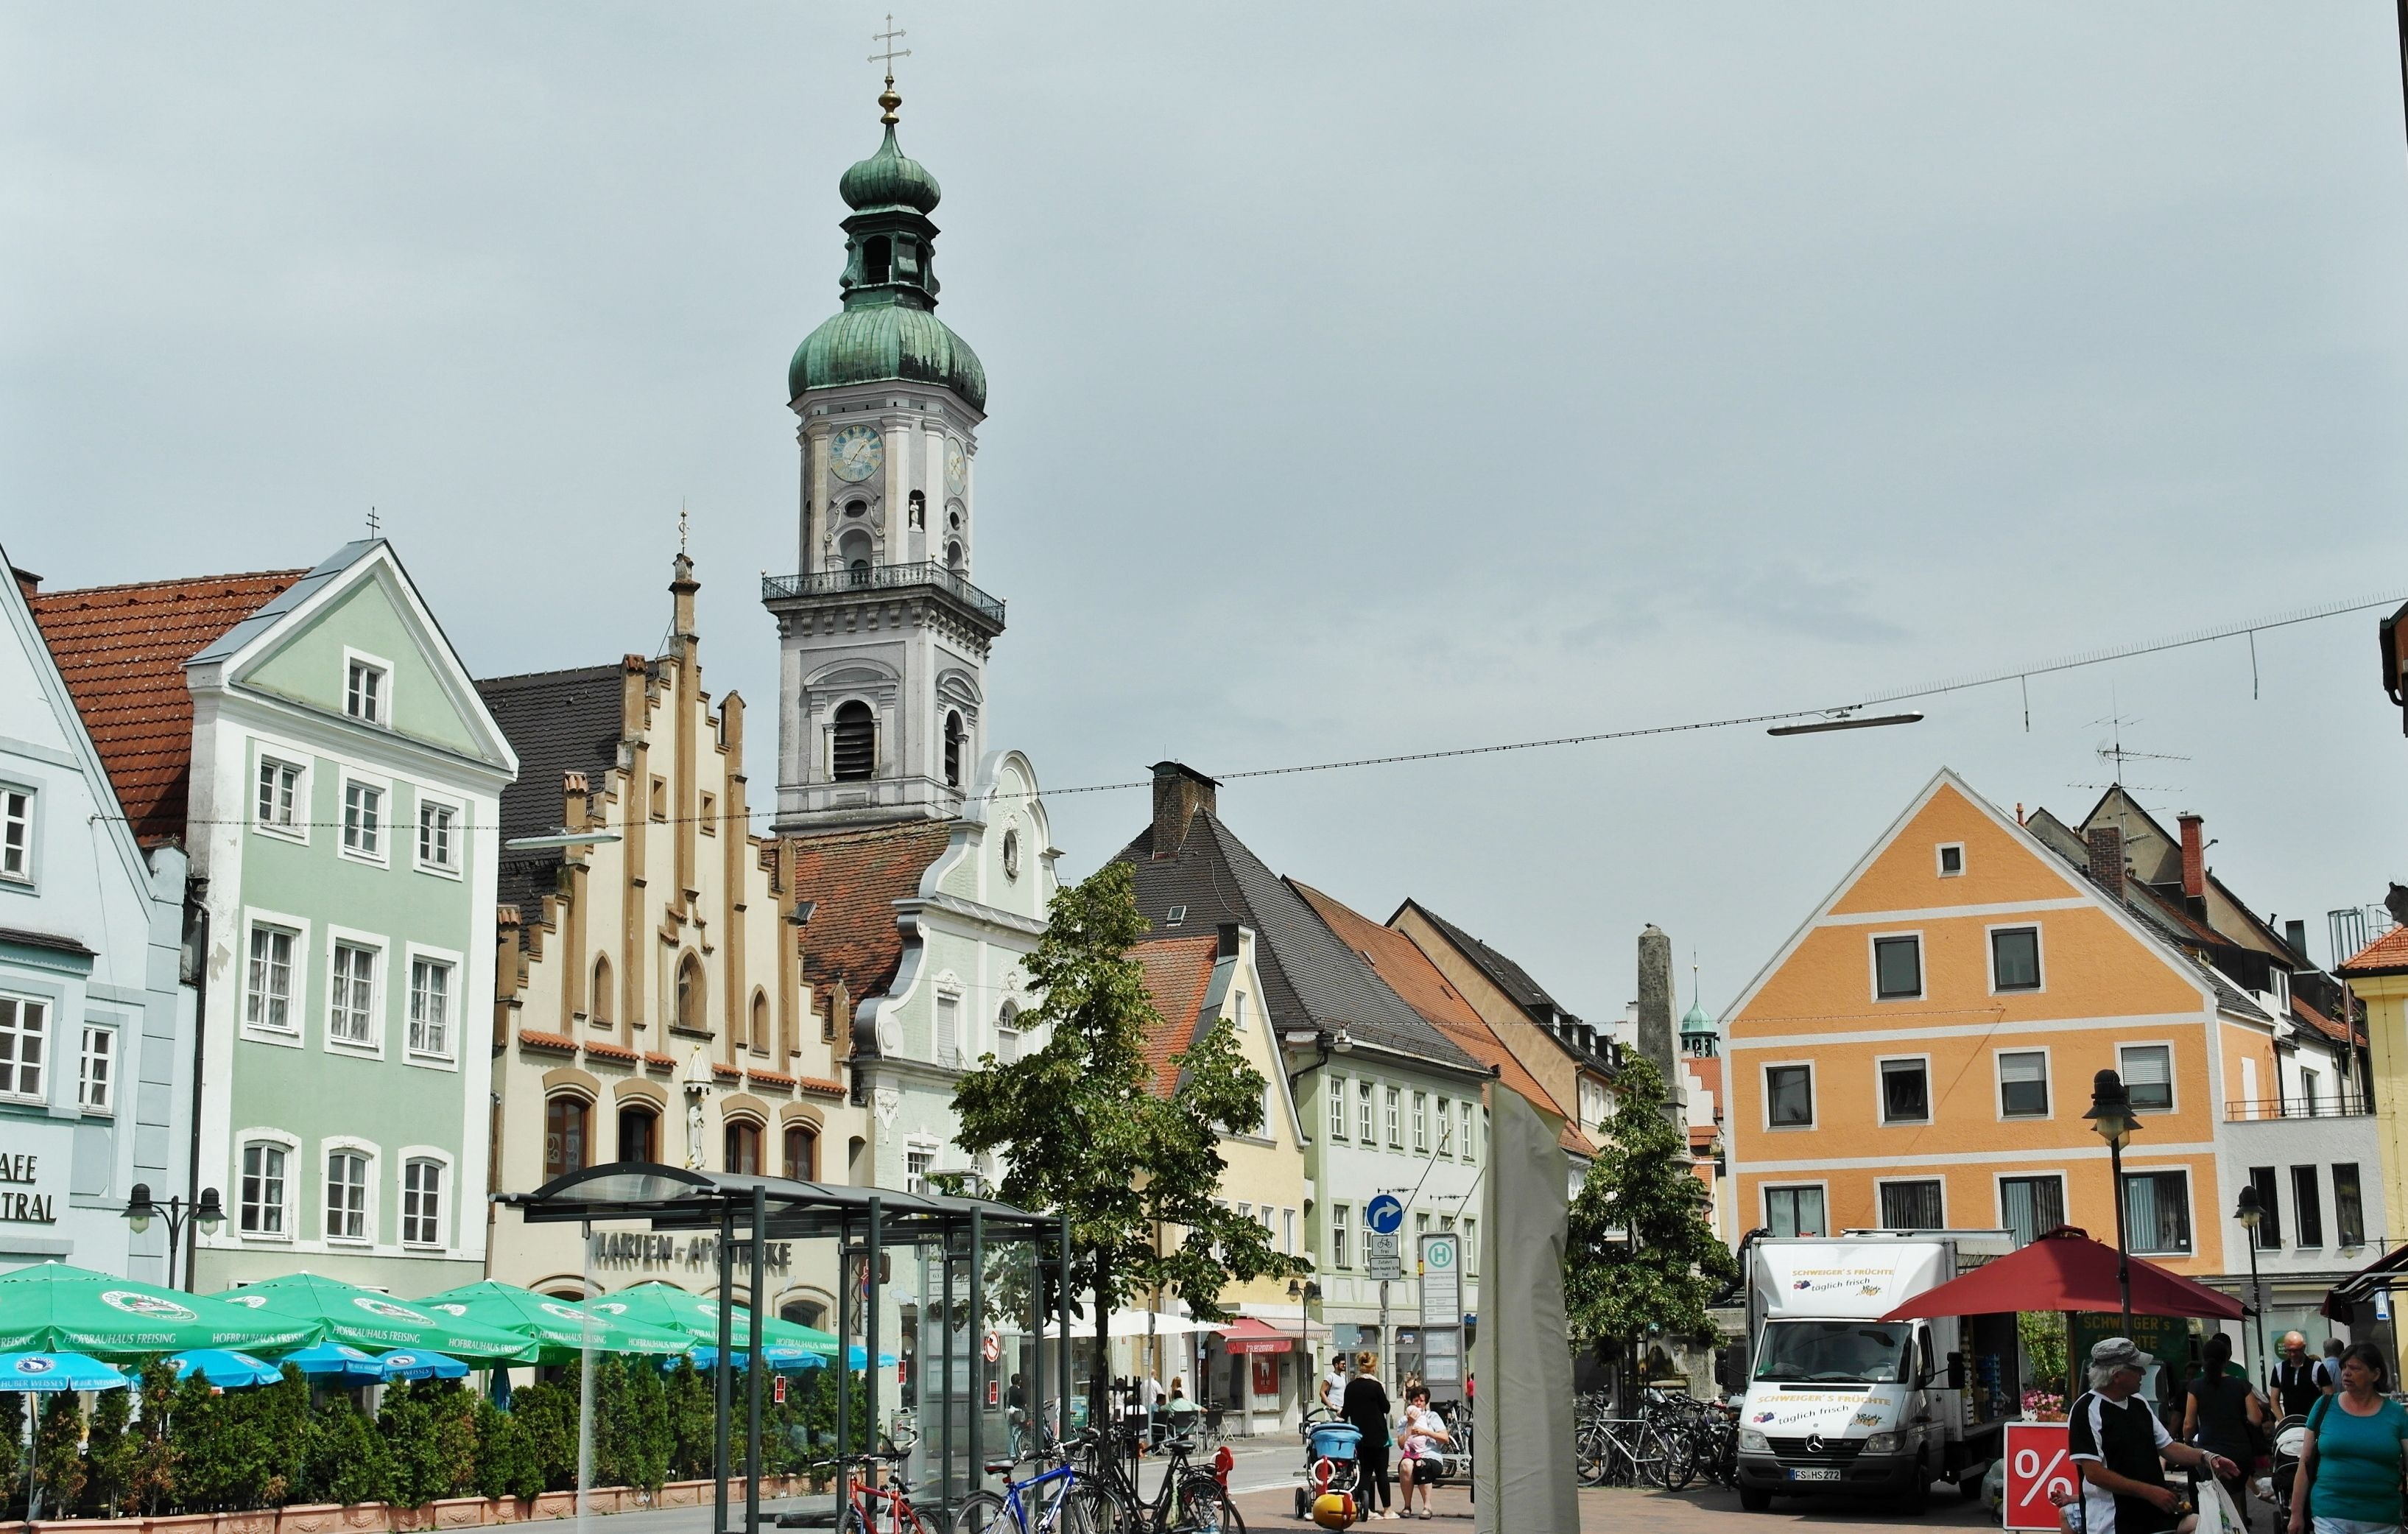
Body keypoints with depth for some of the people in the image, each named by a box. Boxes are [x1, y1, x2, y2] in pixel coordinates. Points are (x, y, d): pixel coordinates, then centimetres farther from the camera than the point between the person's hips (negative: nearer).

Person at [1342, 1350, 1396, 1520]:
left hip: (1360, 1434, 5)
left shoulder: (1351, 1386, 3)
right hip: (1377, 1435, -5)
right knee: (1381, 1471, 2)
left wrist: (1341, 1415, 32)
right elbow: (1386, 1408, -6)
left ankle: (1366, 1508, 2)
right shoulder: (1375, 1386, -13)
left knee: (1365, 1470, 9)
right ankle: (1386, 1509, 5)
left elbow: (1345, 1411, 10)